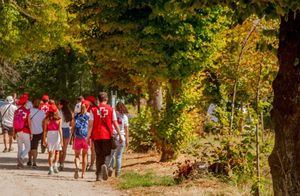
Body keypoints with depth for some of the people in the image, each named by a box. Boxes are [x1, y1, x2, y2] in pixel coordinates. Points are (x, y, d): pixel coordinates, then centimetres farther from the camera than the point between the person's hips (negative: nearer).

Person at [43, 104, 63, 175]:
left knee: (50, 153, 7)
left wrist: (44, 140, 6)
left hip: (49, 135, 1)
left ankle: (50, 168, 3)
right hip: (57, 135, -1)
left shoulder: (47, 119, 1)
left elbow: (45, 130, 1)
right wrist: (61, 139, -3)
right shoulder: (59, 119, -2)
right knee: (57, 152, 17)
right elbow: (60, 130, -6)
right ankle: (55, 164, -1)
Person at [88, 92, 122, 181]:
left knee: (98, 156, 10)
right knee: (105, 154, 9)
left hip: (96, 136, 1)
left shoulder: (94, 110, 2)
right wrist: (120, 136, 8)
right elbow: (115, 124, 1)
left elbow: (90, 124, -2)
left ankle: (99, 175, 9)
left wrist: (88, 137, 1)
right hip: (107, 136, -1)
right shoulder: (111, 110, 1)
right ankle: (104, 165, -22)